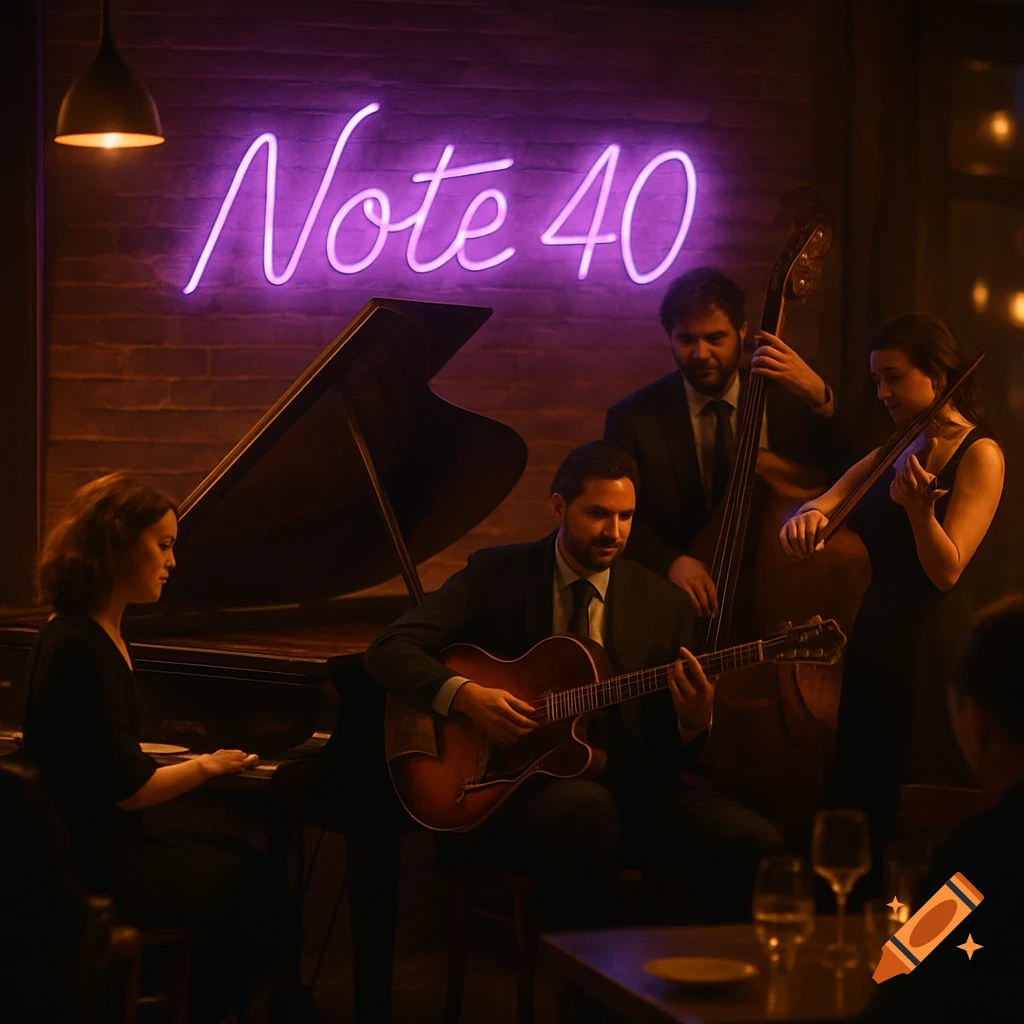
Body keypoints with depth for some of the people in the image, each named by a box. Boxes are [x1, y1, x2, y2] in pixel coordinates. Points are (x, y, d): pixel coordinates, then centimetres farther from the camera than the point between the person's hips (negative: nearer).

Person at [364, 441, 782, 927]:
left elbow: (667, 751, 10)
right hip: (515, 783, -2)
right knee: (587, 807, -39)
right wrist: (465, 695, -20)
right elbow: (389, 650, -3)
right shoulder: (496, 575, 4)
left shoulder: (662, 603, 9)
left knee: (758, 846, -23)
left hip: (636, 787, 2)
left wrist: (693, 721, -14)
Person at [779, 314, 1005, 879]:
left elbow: (946, 570, -14)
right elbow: (833, 502, 3)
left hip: (931, 649, -7)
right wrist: (810, 516, -19)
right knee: (865, 803, 9)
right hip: (876, 641, 8)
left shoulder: (979, 456, -7)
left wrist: (917, 506, -30)